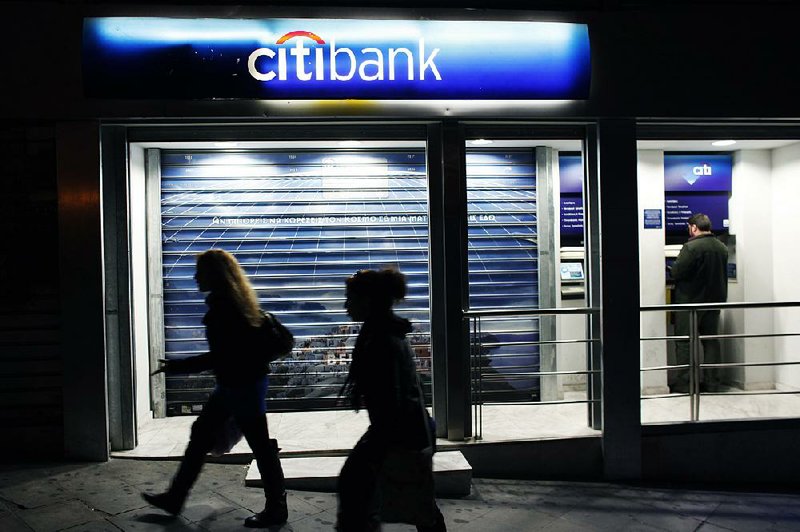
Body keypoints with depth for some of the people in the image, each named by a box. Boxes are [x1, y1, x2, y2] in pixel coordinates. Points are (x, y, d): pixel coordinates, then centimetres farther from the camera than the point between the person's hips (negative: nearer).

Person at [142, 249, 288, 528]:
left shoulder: (222, 307, -21)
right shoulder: (235, 301, 8)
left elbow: (220, 356, -22)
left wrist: (175, 366, -15)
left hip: (242, 385, -10)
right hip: (238, 382, 10)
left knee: (261, 446, 3)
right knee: (201, 434, 18)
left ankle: (276, 509, 18)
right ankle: (175, 497, 31)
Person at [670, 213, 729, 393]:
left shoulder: (691, 247, -19)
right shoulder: (722, 247, 6)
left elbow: (677, 273, -20)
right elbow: (722, 274, 14)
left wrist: (671, 269, 1)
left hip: (690, 301, -7)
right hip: (714, 300, 7)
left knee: (684, 342, 1)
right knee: (711, 341, 14)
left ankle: (683, 383, 4)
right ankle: (712, 382, 18)